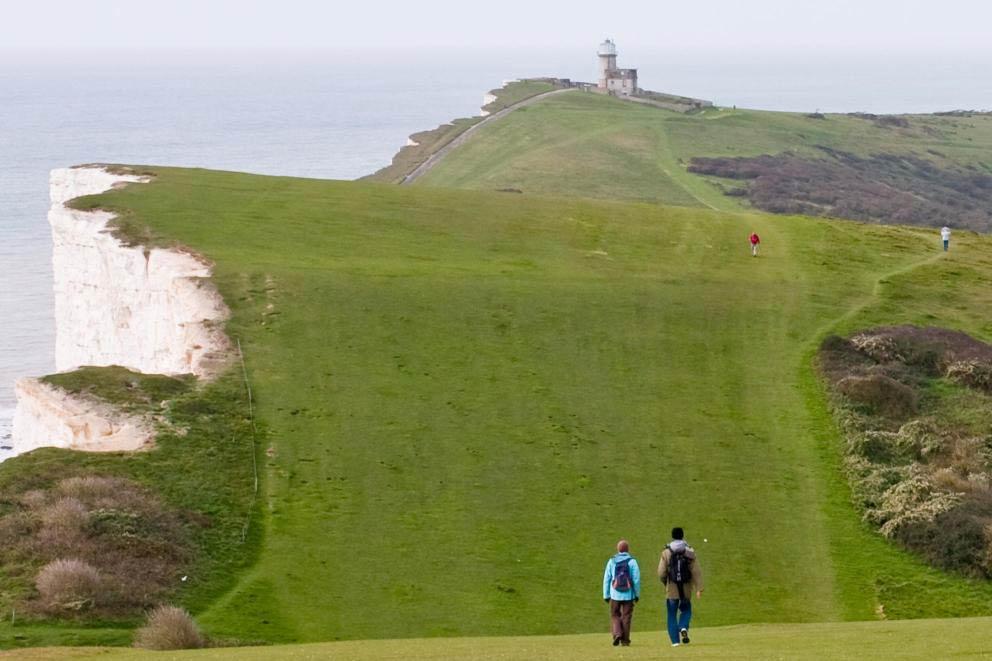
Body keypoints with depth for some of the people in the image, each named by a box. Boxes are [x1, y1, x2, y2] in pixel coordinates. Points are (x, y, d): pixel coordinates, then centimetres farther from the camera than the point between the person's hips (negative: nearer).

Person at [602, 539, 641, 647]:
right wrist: (637, 594, 6)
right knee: (626, 616, 7)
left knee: (615, 615, 11)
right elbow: (636, 579, -4)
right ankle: (625, 640, 7)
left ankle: (617, 633, -10)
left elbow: (606, 579, 3)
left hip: (615, 594, 1)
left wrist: (606, 595, 9)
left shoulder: (612, 561, 1)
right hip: (628, 595, 0)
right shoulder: (632, 561, -4)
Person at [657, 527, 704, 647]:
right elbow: (696, 571, -6)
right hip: (686, 588, 1)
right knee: (686, 610, 19)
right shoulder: (690, 552, -1)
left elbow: (661, 573, -5)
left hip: (671, 589, -1)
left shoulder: (666, 552, -4)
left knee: (672, 615, 8)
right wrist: (699, 588, -6)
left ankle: (675, 640, 2)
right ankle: (684, 628, -9)